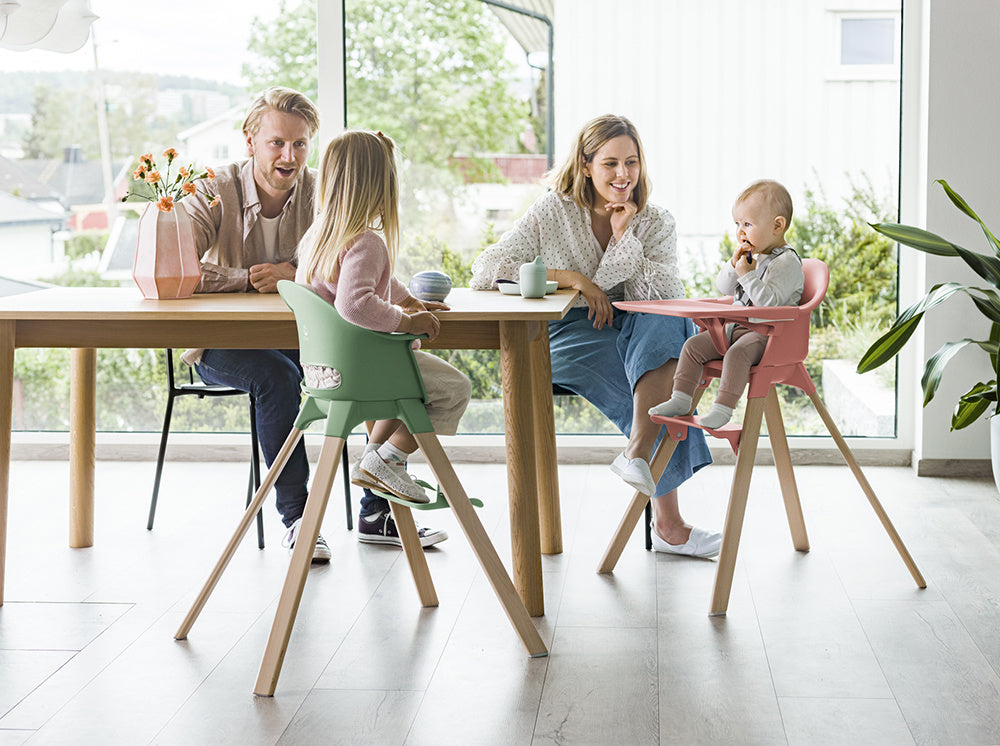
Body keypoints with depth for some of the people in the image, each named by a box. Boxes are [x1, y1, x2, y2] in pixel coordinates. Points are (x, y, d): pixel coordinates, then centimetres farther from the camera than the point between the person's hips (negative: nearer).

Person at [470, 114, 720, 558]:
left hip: (641, 330, 3)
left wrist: (624, 238, -11)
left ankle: (638, 452, -42)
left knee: (666, 323, -35)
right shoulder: (555, 212, 0)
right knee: (661, 402, -30)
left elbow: (668, 297, -6)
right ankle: (668, 524, -26)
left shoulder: (656, 225, 8)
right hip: (569, 336, -3)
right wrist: (572, 278, -17)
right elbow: (485, 271, -10)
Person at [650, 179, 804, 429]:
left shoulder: (787, 262, -14)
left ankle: (723, 408, -36)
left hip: (767, 333, -9)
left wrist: (747, 274, -25)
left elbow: (769, 301, -25)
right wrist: (733, 264, -6)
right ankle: (681, 399, 3)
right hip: (736, 327, 9)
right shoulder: (751, 255, 13)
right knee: (694, 345, -1)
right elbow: (724, 287, 11)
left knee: (737, 353, -35)